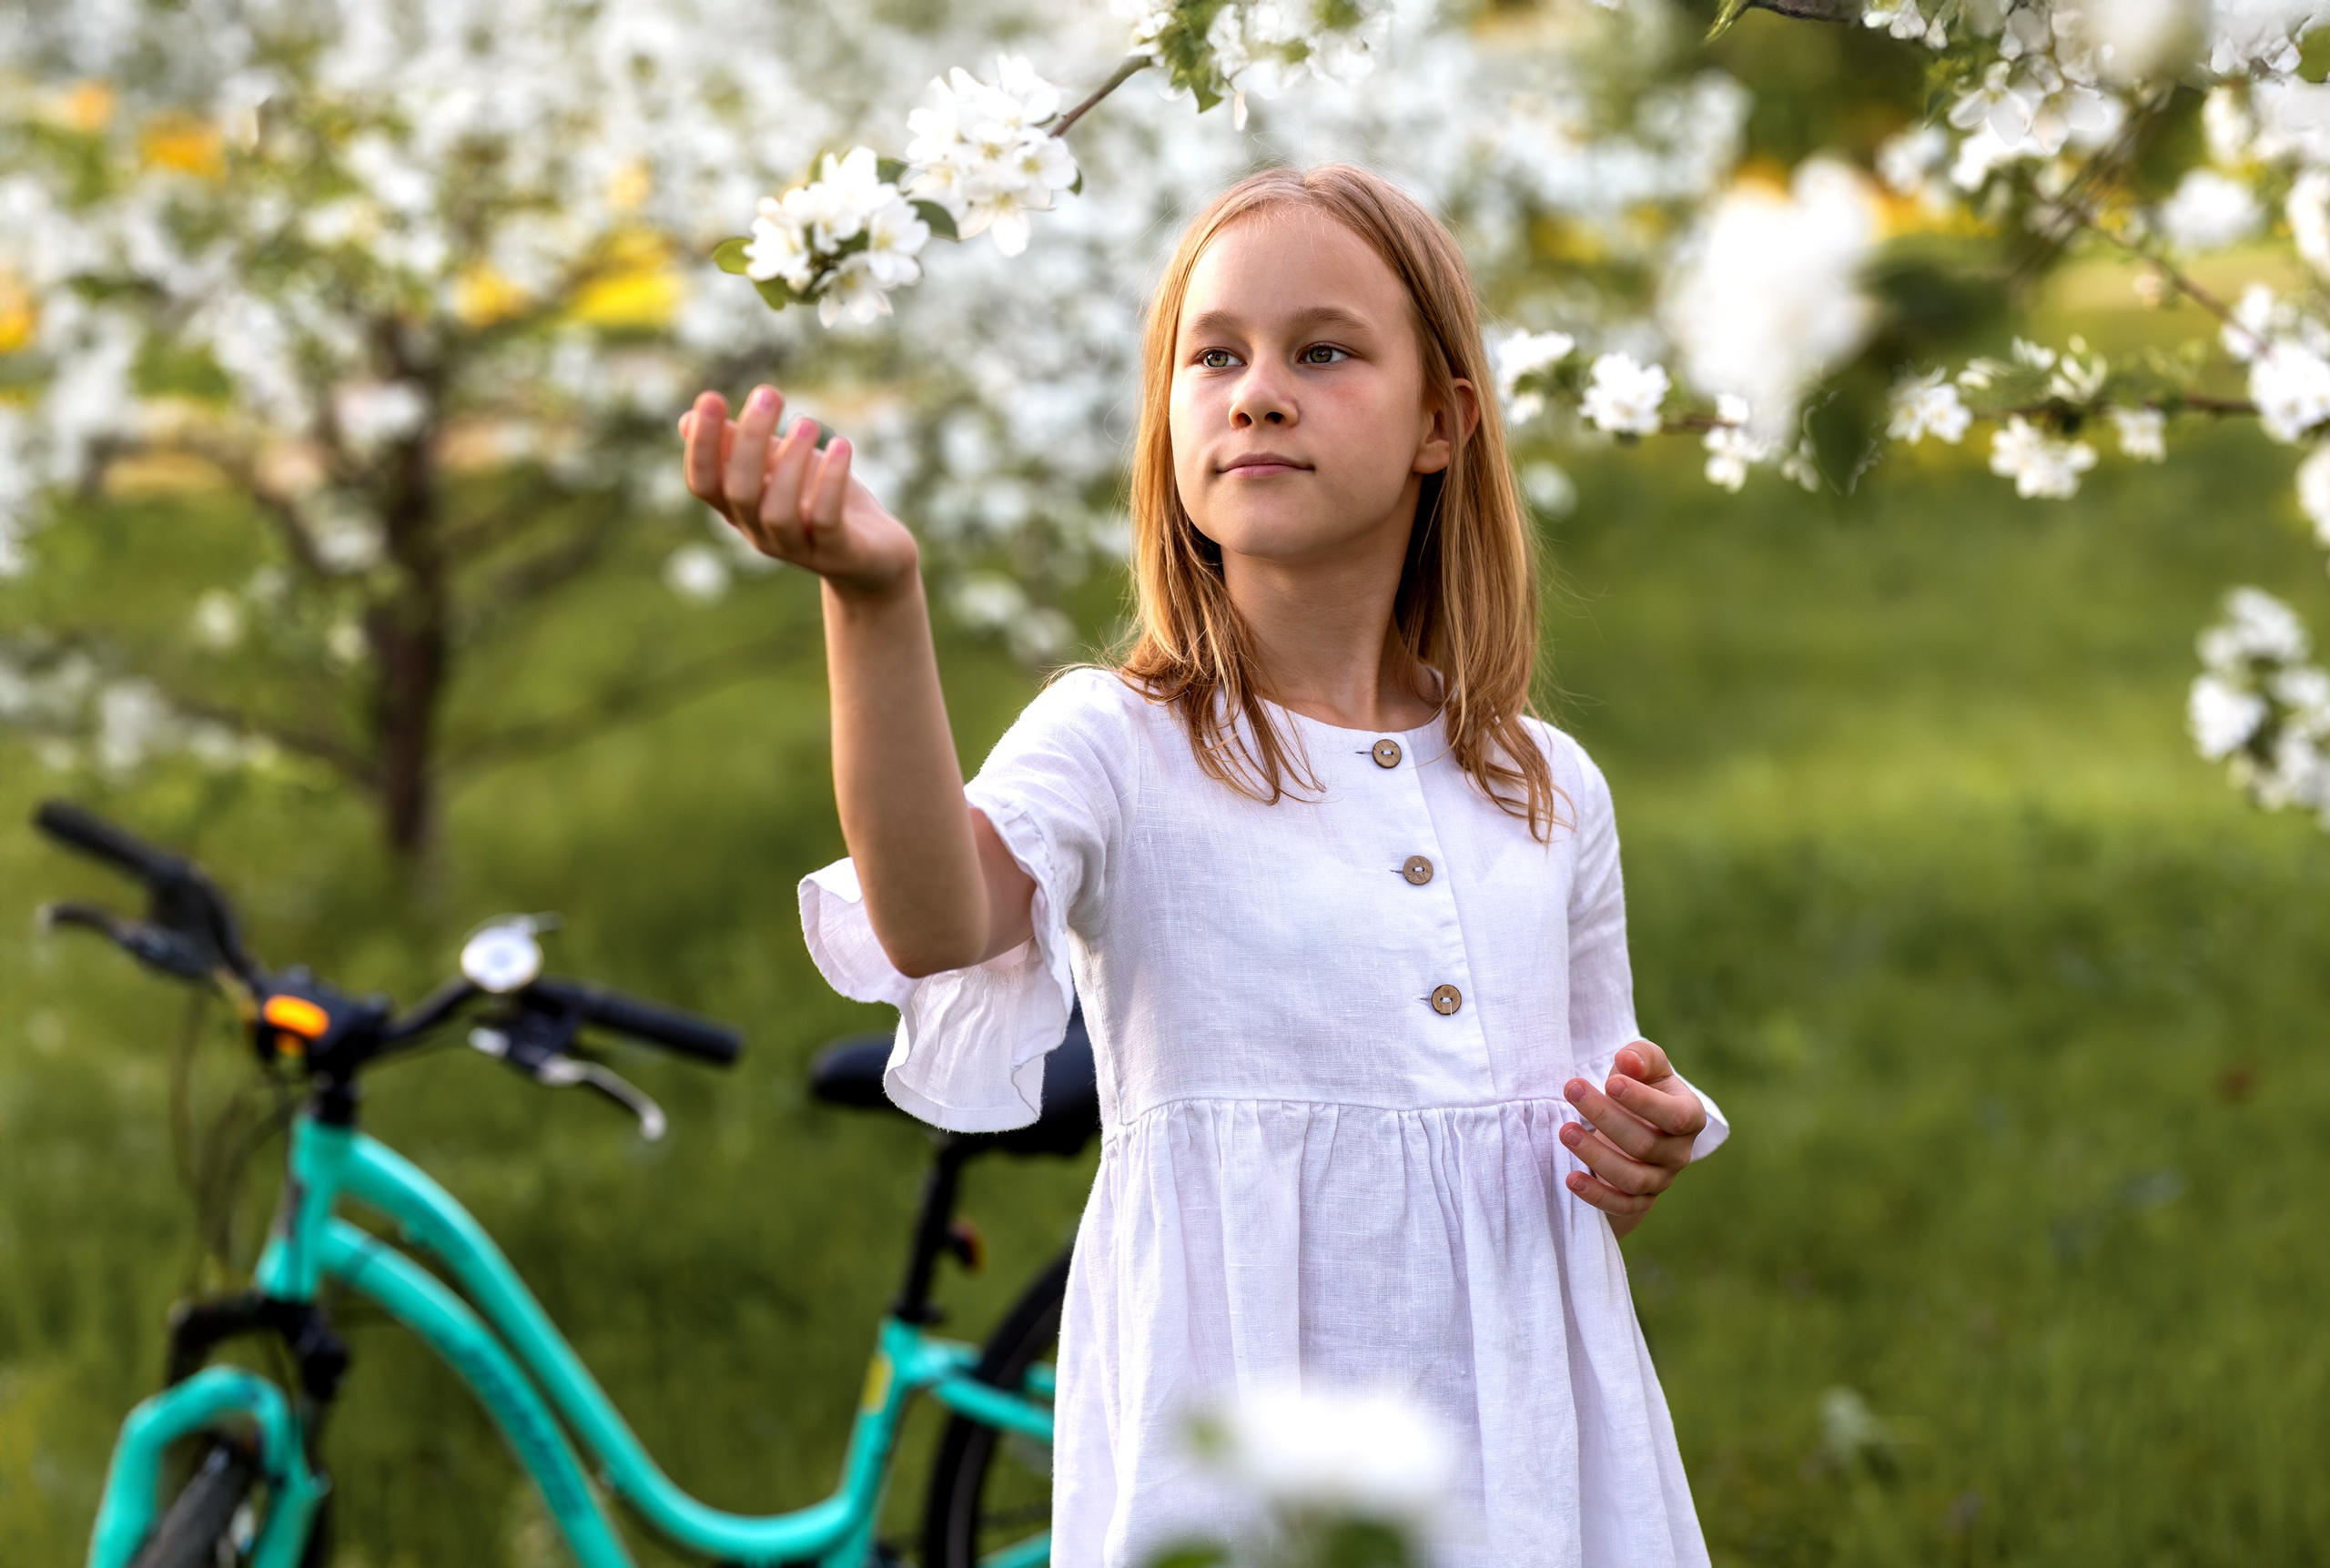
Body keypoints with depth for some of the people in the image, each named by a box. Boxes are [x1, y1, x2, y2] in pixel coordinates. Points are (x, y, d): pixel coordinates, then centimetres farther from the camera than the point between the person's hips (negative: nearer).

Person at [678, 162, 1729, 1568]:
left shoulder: (1550, 790, 9)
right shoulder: (1117, 744, -5)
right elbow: (938, 926, -27)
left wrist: (1643, 1160, -4)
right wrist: (878, 600, -41)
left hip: (1531, 1452, 4)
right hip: (1230, 1452, -4)